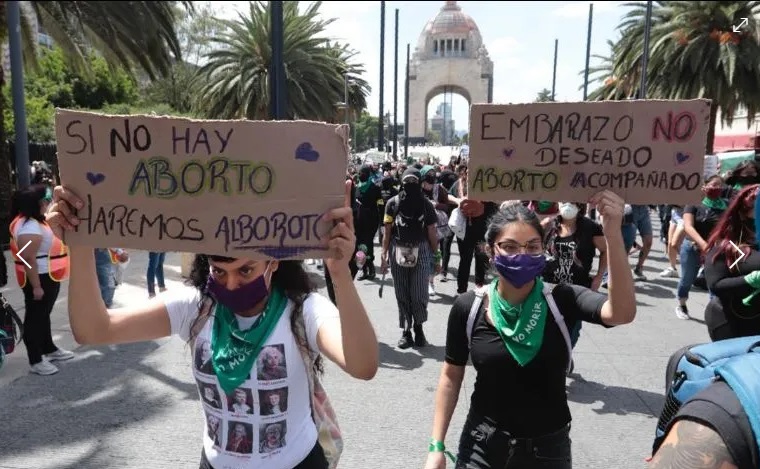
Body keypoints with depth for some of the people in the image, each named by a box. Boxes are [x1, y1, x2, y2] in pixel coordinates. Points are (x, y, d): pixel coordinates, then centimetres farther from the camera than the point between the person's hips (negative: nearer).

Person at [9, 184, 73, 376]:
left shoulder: (35, 221, 11)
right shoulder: (29, 226, -23)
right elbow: (28, 259, -26)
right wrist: (36, 286, -26)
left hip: (49, 278, 11)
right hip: (39, 279, -11)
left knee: (44, 315, 21)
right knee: (35, 318, -1)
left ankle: (49, 349, 36)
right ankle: (35, 361, 8)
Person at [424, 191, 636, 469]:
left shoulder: (562, 301, -14)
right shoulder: (469, 309, -12)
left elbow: (622, 313, -33)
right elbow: (451, 376, 0)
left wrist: (613, 233, -45)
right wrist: (437, 446, -1)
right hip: (483, 445, 0)